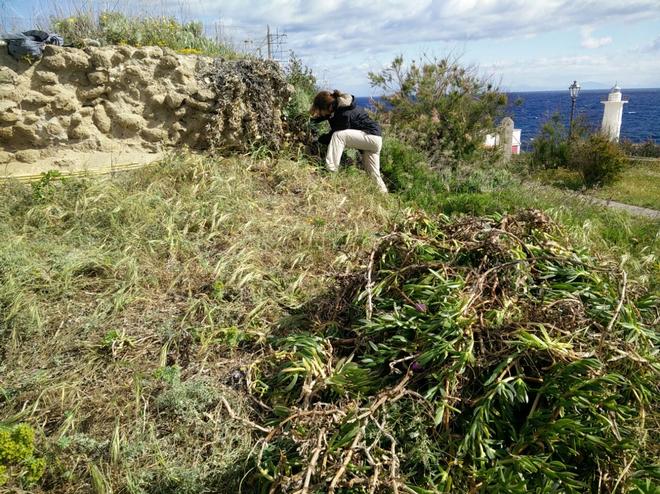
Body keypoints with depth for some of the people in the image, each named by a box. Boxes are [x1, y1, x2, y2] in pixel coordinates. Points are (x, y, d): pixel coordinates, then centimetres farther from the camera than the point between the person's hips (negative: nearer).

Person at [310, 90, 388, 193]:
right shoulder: (336, 106, -2)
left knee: (338, 135, -25)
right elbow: (321, 117, 14)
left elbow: (334, 134, -17)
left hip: (371, 137, -9)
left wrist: (317, 139, -9)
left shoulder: (344, 114, -27)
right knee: (374, 174, 13)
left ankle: (330, 172, -30)